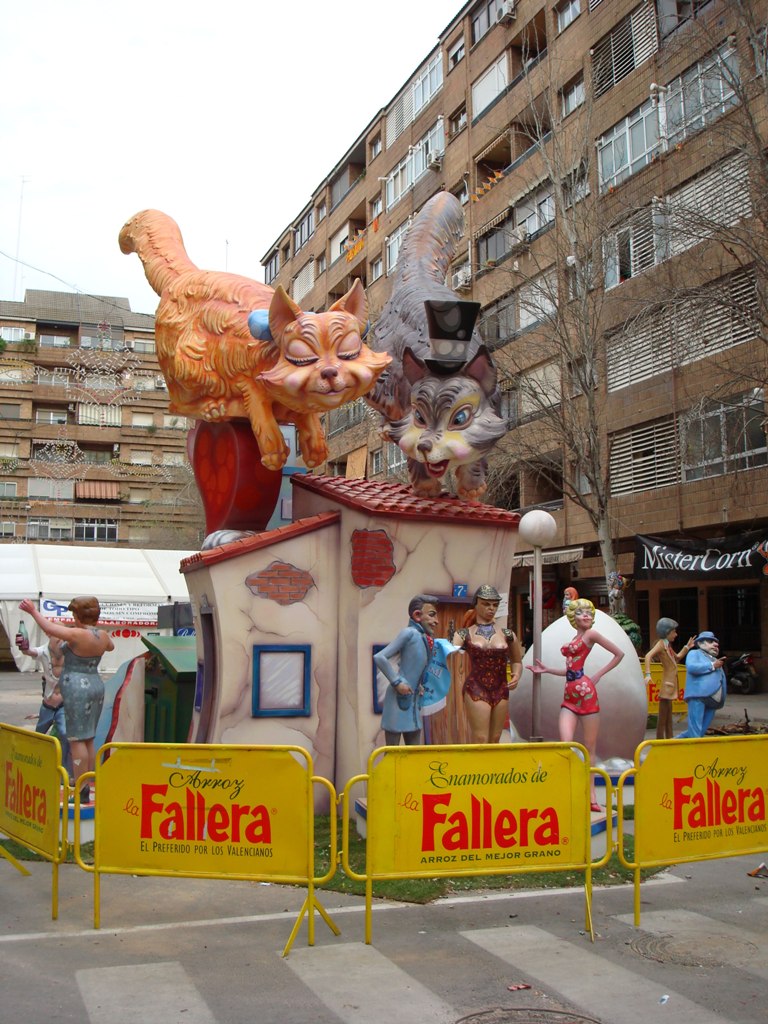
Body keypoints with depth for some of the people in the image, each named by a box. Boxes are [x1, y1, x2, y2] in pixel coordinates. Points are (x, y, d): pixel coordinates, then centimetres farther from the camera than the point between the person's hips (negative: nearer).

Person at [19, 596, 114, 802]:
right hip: (96, 686, 8)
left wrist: (33, 611, 0)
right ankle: (87, 788, 17)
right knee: (89, 740, 13)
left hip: (77, 688, -8)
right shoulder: (103, 635, 6)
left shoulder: (78, 634, -16)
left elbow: (49, 628, -13)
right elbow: (111, 646, 29)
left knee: (77, 740, -5)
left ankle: (81, 791, -5)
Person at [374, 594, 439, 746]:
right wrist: (397, 682, -17)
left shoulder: (426, 639, 9)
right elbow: (379, 658, -20)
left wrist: (417, 685, 6)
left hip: (413, 702, 8)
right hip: (398, 700, -8)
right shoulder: (409, 633, -13)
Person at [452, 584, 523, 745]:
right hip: (476, 690, -4)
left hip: (501, 691, 4)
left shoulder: (507, 635, 9)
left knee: (494, 740, 9)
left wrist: (517, 675, 3)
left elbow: (517, 661, 22)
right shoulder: (465, 635, 2)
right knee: (481, 740, -8)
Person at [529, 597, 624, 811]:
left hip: (584, 690, -6)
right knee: (566, 743, -10)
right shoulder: (575, 638, 21)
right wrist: (547, 670, 15)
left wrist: (598, 674, -2)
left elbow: (619, 653, 2)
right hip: (570, 694, 6)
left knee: (590, 745, 0)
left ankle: (591, 795, 4)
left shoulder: (591, 634, 3)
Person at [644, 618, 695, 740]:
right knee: (663, 713, -8)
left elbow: (677, 658, 30)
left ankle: (669, 738, 25)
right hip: (666, 682, -10)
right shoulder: (661, 643, -12)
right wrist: (648, 674, -37)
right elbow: (648, 656, -26)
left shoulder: (668, 644, 15)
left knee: (668, 712, 16)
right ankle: (660, 739, -6)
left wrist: (687, 647, 21)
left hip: (671, 681, 10)